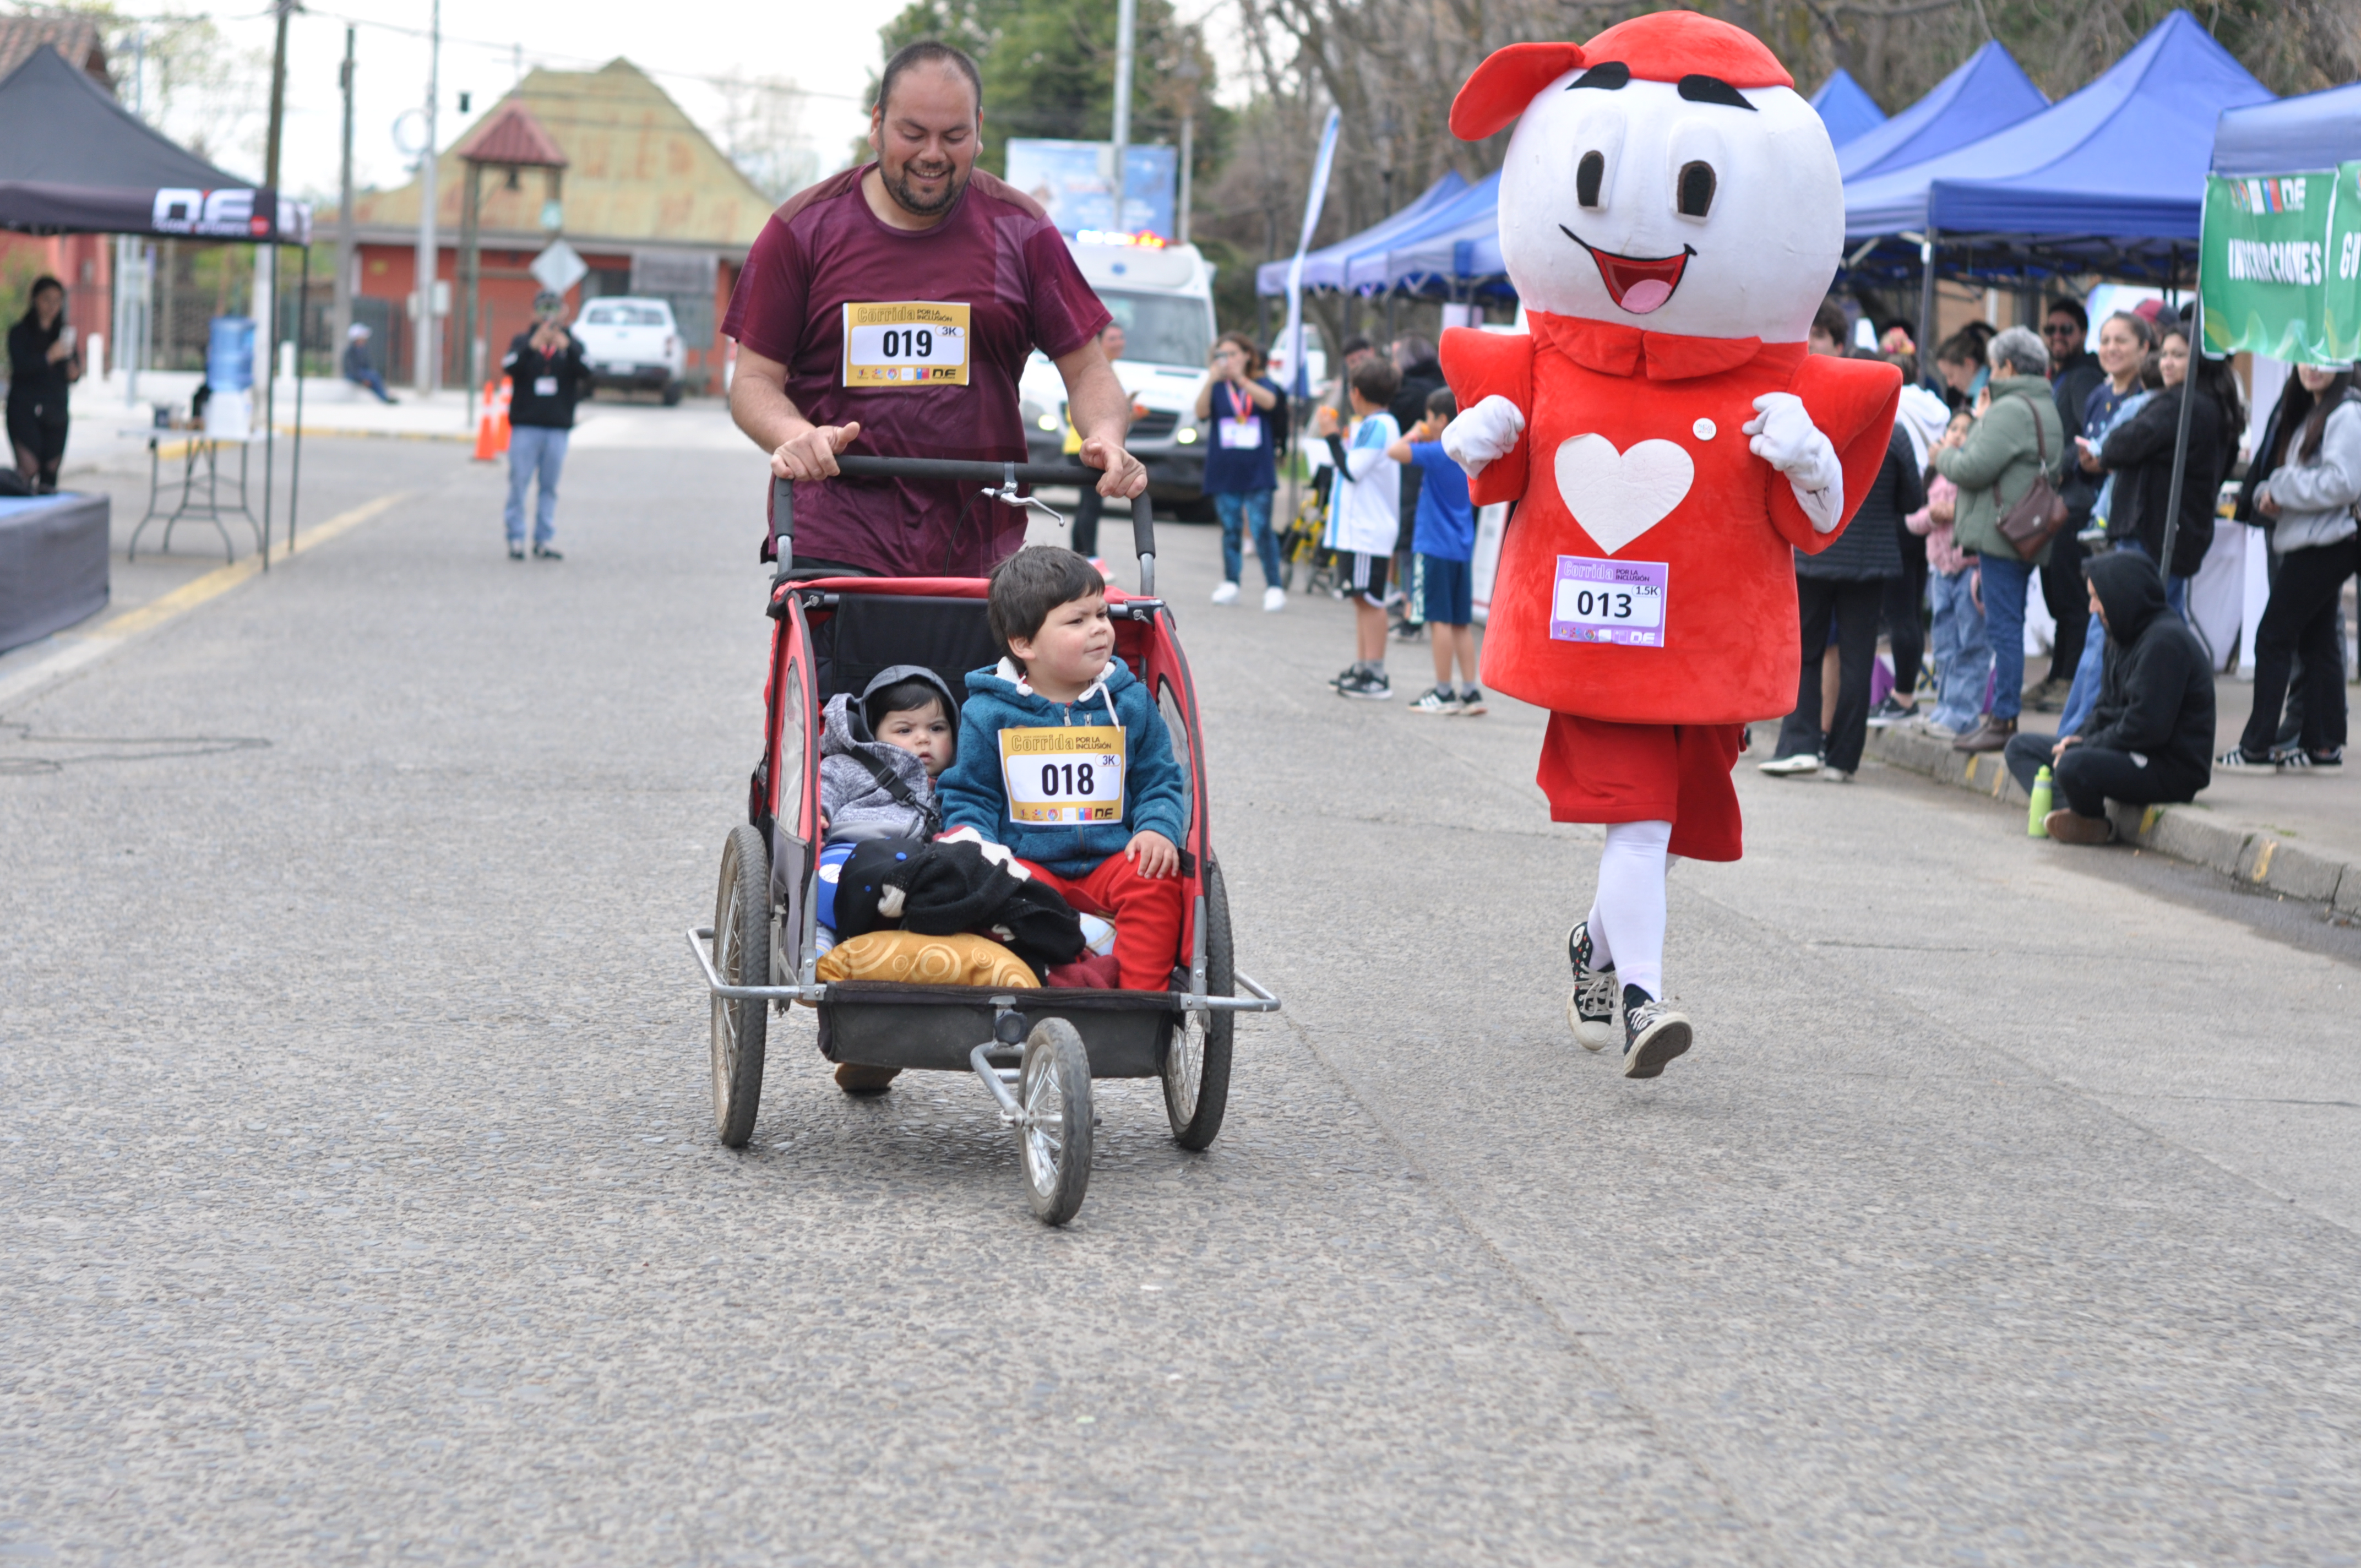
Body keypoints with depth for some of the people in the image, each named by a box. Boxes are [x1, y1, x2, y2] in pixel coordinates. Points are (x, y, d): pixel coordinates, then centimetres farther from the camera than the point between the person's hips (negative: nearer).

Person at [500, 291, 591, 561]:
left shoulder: (572, 345, 8)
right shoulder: (523, 342, 6)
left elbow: (585, 372, -10)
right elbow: (510, 367, -13)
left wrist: (567, 347, -26)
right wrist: (533, 346, -27)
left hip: (558, 427, 1)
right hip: (525, 425, -1)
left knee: (550, 486, 4)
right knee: (519, 483, -3)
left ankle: (544, 541, 8)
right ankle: (516, 539, 1)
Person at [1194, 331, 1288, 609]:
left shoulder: (1262, 384, 6)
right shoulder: (1217, 388, 6)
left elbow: (1269, 401, -16)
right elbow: (1202, 413, -10)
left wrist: (1240, 379, -28)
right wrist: (1211, 380, -24)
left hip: (1257, 471, -2)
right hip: (1224, 471, 2)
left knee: (1260, 529, -9)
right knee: (1230, 530, 4)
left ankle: (1275, 587, -7)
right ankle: (1230, 584, 9)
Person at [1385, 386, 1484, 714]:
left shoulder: (1437, 453, -15)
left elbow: (1396, 452, -25)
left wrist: (1414, 435, -5)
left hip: (1436, 547, -8)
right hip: (1463, 548, 8)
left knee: (1440, 618, -3)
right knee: (1462, 623, 10)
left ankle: (1443, 692, -1)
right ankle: (1470, 691, 9)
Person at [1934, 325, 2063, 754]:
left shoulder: (2011, 410, -13)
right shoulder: (2048, 410, 20)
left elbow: (1976, 468, -19)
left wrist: (1944, 457, 3)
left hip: (2002, 534, -10)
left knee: (2003, 626, -9)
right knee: (2007, 625, 13)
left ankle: (2003, 721, -10)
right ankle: (2001, 714, 16)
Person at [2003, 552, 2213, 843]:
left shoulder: (2165, 641, -19)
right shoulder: (2124, 639, 15)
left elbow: (2145, 729, -24)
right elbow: (2110, 708, 20)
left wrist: (2087, 746, -16)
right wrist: (2083, 739, 0)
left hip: (2172, 771, -11)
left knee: (2073, 767, -38)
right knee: (2020, 748, 12)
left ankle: (2095, 826, -5)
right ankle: (2077, 814, -14)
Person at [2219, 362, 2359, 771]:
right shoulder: (2314, 415, 18)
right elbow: (2299, 474, 22)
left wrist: (2281, 490, -12)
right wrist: (2268, 494, 0)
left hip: (2326, 541, -10)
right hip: (2309, 542, 10)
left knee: (2272, 638, -7)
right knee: (2316, 642, 10)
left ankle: (2258, 745, -4)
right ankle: (2323, 744, 12)